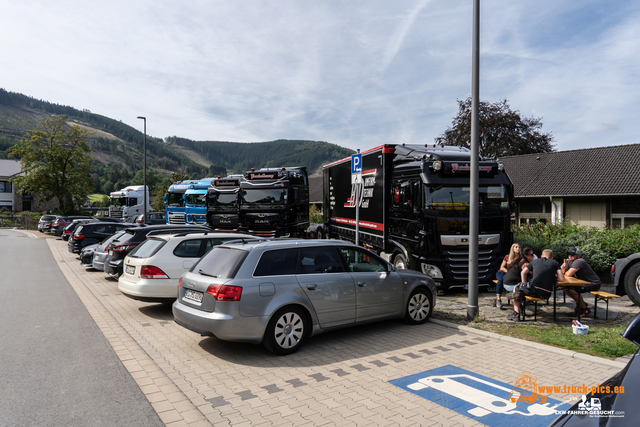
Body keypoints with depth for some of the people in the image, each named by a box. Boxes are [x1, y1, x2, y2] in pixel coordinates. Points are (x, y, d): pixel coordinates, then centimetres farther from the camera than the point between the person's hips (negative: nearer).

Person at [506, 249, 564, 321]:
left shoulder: (535, 261, 22)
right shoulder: (555, 263, 18)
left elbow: (523, 273, 30)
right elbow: (562, 279, 9)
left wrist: (525, 286, 35)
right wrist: (553, 277, 29)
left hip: (534, 289, -2)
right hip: (547, 294, 2)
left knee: (516, 288, 28)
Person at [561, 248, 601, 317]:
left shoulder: (579, 261, -23)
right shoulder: (570, 261, 6)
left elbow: (569, 274, -29)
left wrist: (565, 272, -5)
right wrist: (564, 263, -12)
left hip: (593, 284, -9)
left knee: (570, 289, -25)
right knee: (564, 287, 3)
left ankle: (585, 309, -8)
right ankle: (580, 303, 17)